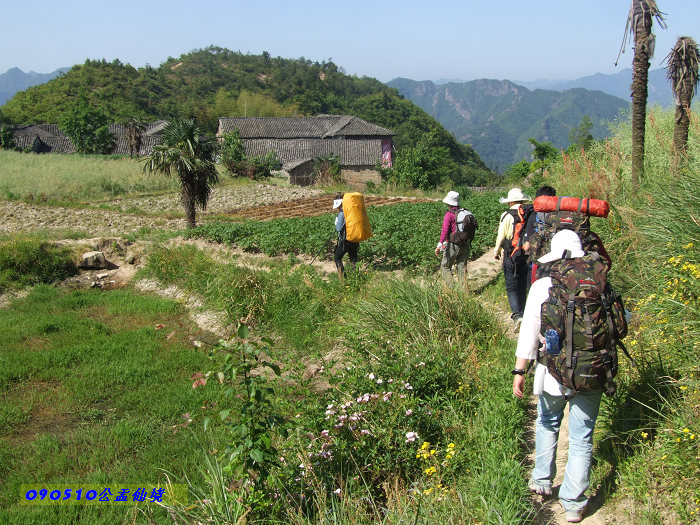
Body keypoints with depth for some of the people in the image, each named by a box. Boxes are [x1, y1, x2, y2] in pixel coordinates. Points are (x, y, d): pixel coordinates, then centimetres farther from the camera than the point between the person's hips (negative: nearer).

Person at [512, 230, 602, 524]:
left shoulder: (541, 287, -8)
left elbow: (529, 333, -8)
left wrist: (520, 371, -2)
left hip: (554, 375, 0)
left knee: (547, 425, 25)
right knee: (581, 439, 10)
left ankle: (542, 481, 34)